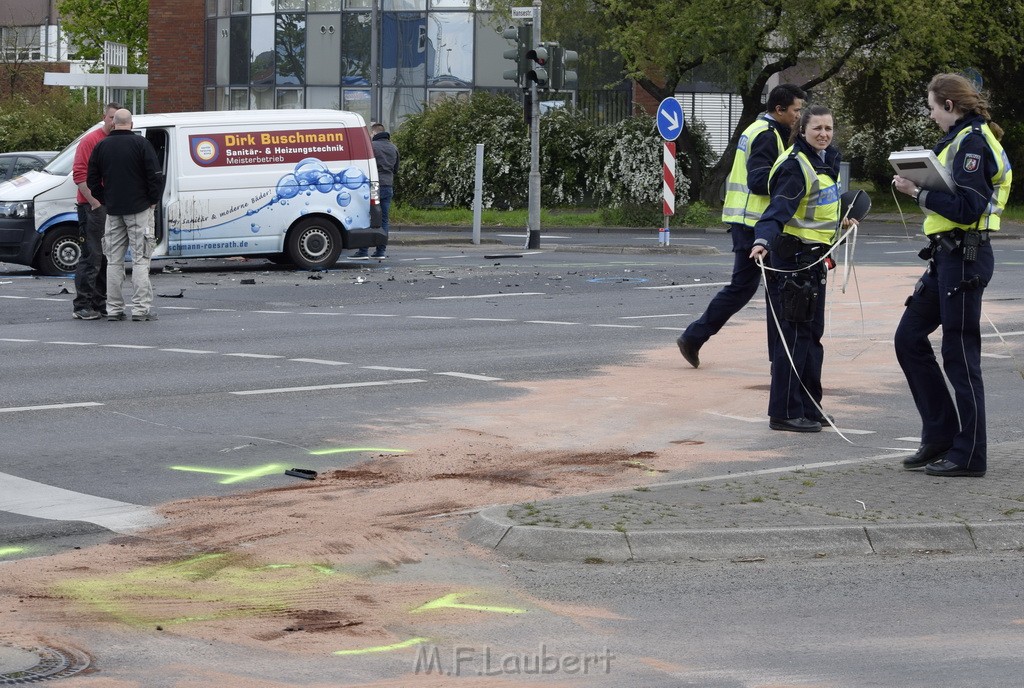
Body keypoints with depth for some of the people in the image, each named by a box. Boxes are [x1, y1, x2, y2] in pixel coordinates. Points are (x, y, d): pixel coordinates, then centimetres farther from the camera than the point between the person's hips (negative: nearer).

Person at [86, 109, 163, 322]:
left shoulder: (101, 146, 6)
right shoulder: (141, 144, -8)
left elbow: (92, 180, 8)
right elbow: (155, 176, -12)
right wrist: (153, 200, 1)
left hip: (113, 211, 4)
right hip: (138, 208, -4)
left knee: (114, 260, 9)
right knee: (140, 259, -3)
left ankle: (114, 309, 8)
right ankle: (141, 308, -8)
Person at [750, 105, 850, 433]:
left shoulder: (829, 159, 10)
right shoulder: (796, 167, -19)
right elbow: (779, 208, -32)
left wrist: (838, 220, 39)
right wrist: (763, 241, -46)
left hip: (814, 258, 10)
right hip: (792, 257, -10)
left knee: (812, 333, 15)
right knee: (793, 335, -8)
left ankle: (809, 407, 24)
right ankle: (784, 412, -3)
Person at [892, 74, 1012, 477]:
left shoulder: (972, 141, -15)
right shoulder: (960, 139, 16)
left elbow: (967, 208, -23)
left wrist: (920, 193, -16)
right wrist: (920, 188, 4)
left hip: (964, 258, -10)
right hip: (948, 258, 10)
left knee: (959, 353, -4)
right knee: (909, 338, 13)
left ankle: (969, 455, 3)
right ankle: (941, 435, 18)